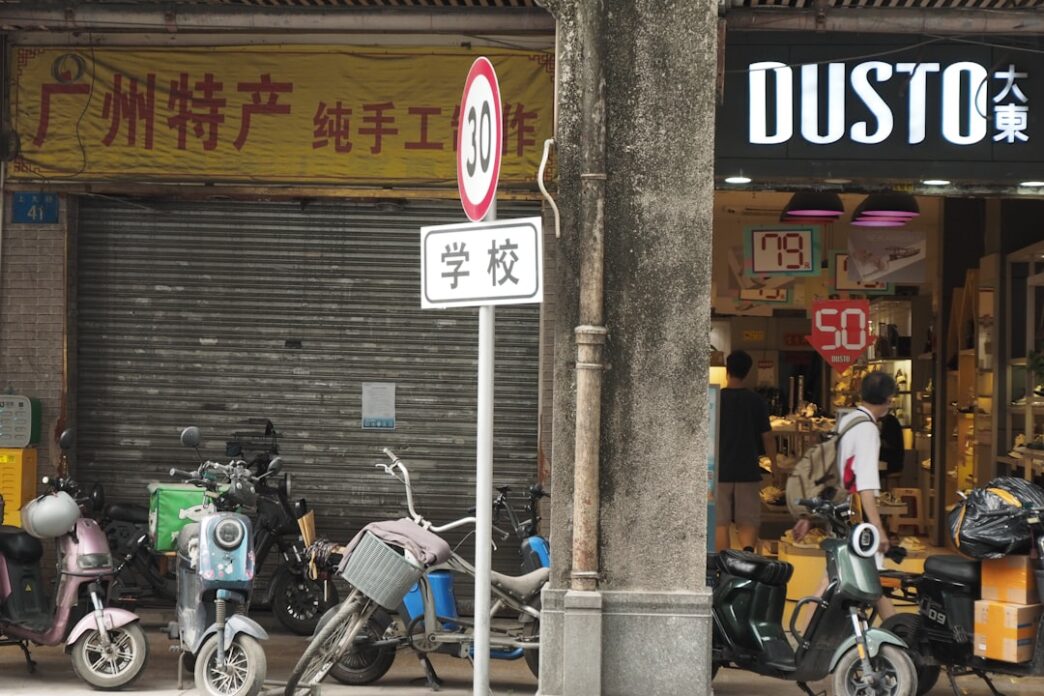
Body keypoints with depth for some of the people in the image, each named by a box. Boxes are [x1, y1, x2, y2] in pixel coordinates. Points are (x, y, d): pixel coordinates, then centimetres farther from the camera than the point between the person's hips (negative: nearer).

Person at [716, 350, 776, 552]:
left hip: (720, 471, -1)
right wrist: (775, 464, 17)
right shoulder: (756, 401, -1)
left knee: (720, 523, 5)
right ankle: (748, 553, -22)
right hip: (748, 471, 1)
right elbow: (767, 437, 3)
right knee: (748, 523, 4)